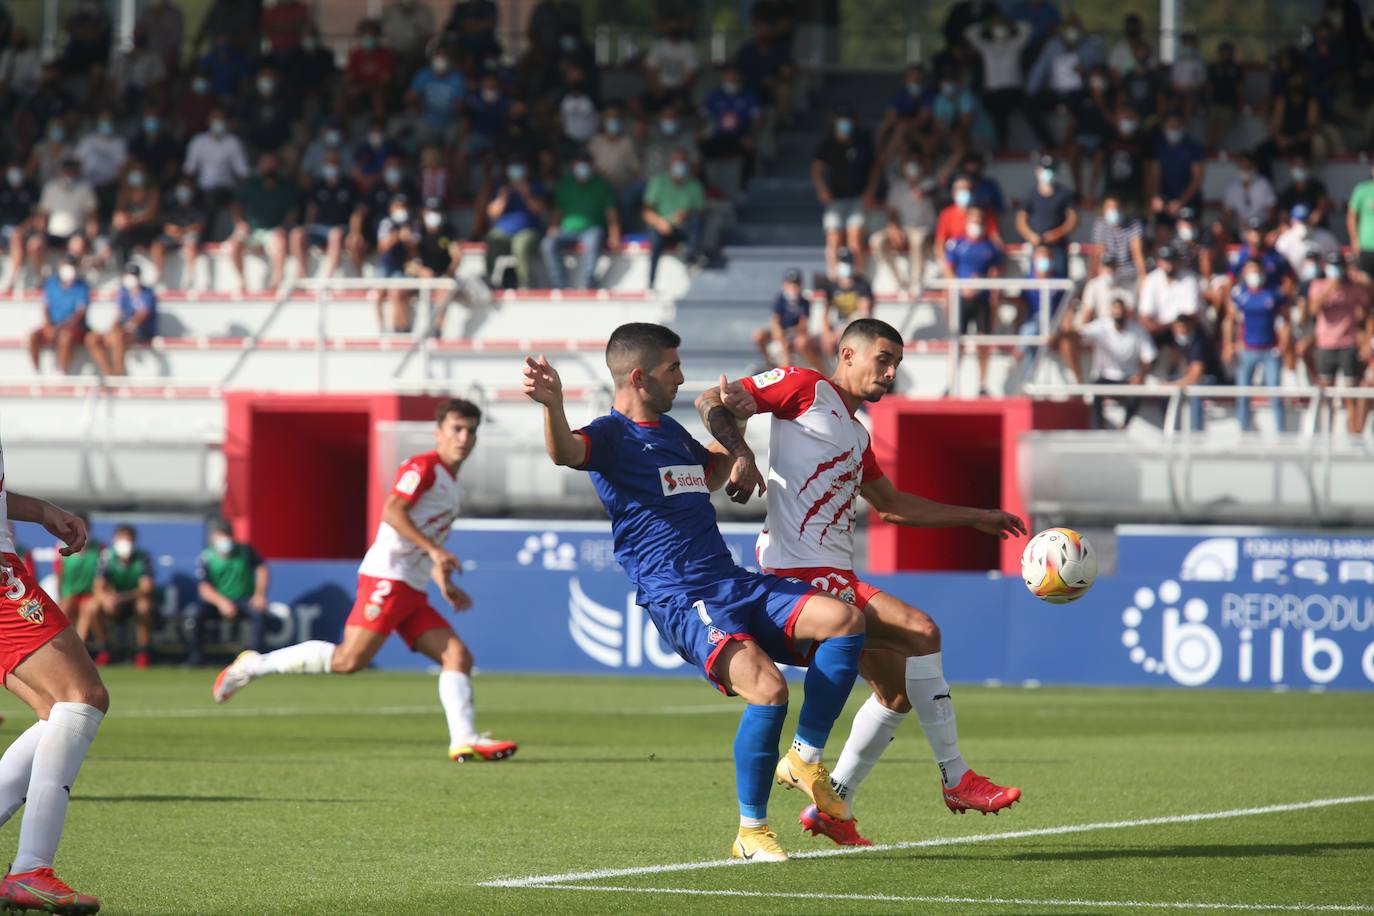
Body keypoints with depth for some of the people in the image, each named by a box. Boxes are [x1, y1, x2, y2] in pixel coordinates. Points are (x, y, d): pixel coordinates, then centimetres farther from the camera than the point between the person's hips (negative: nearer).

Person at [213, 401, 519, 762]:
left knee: (458, 655, -3)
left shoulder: (453, 486, 24)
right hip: (387, 579, -9)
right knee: (350, 658, -18)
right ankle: (254, 665, -9)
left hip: (413, 593, 9)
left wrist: (443, 582, 27)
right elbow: (392, 512, -19)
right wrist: (436, 550, -24)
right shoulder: (422, 467, -5)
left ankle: (465, 741, -11)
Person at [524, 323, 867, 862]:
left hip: (735, 585, 8)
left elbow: (711, 474, 45)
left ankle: (805, 760, -2)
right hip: (680, 602, -8)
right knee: (768, 689, -28)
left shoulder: (670, 430, 23)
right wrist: (552, 403, -50)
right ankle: (751, 832, -11)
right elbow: (566, 452, -30)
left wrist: (739, 454, 23)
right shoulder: (612, 435, -4)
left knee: (844, 619, -13)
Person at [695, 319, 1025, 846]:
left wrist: (977, 519, 35)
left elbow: (891, 505, 35)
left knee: (898, 690, 10)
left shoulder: (857, 436, 25)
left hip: (836, 576, 10)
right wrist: (739, 453, -25)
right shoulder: (805, 389, -1)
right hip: (799, 569, -10)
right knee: (920, 632, -19)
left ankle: (831, 806, 17)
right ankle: (956, 779, -12)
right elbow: (710, 402, -6)